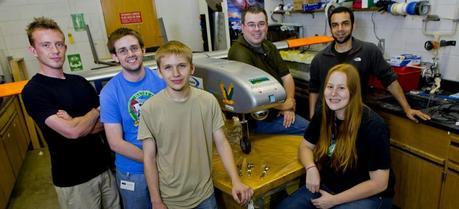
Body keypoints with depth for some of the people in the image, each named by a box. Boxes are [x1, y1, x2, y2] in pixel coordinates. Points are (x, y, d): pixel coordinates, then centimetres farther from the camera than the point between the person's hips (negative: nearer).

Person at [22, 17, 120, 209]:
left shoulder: (80, 82, 5)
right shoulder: (33, 91, -13)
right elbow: (71, 131, -23)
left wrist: (76, 124, -17)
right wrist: (95, 112, -5)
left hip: (104, 166, 5)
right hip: (73, 179, -5)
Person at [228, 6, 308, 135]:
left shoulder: (269, 46, 7)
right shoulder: (239, 53, -21)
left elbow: (286, 76, 8)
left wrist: (290, 102, -10)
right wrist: (286, 105, -14)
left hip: (280, 110, 8)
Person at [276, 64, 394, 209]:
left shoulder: (373, 125, -20)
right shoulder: (323, 114, -5)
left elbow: (379, 183, -18)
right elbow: (305, 146, 7)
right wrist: (311, 168, -14)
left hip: (369, 195, -4)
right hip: (328, 185, 5)